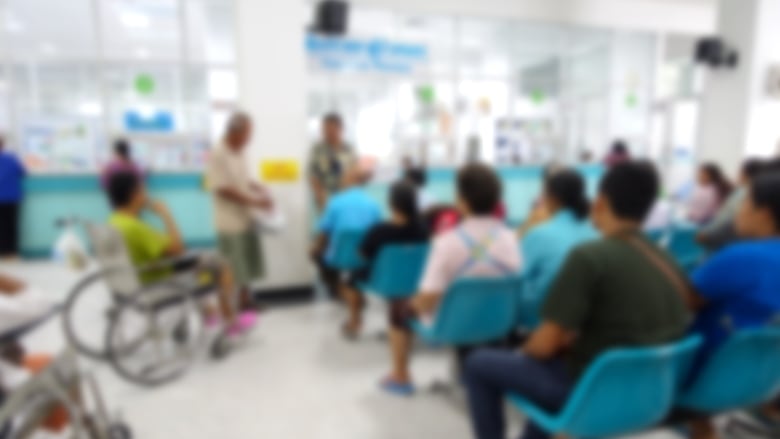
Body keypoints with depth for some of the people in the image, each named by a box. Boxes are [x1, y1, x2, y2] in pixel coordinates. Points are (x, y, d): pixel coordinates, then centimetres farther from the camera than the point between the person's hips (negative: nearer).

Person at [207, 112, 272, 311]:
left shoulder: (240, 154, 9)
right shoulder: (217, 156, -16)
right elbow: (223, 189, -21)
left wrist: (262, 190, 0)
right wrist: (255, 201, -21)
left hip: (247, 218, 8)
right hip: (230, 222, -8)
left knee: (249, 265, 17)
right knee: (232, 271, 1)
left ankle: (246, 301, 32)